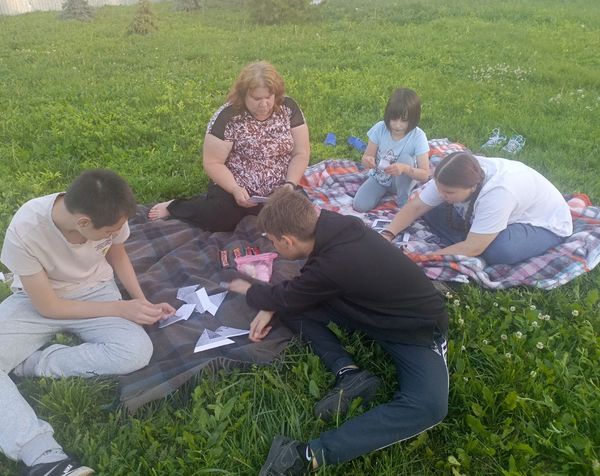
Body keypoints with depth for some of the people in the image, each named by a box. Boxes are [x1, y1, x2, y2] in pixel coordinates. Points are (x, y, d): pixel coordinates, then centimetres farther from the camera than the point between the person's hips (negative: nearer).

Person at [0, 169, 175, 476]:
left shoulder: (109, 216, -22)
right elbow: (47, 306, -19)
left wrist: (142, 302, -9)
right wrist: (121, 308, -21)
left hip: (94, 292, 2)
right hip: (37, 301, -1)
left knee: (137, 351, -27)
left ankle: (29, 363, -12)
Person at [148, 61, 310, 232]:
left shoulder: (289, 108, -4)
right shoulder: (227, 117, -14)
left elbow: (301, 153, -1)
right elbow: (212, 162, -10)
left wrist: (290, 184, -16)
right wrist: (235, 189, -23)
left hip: (279, 193, 3)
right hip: (238, 191, -3)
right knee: (218, 219, -21)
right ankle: (174, 206, 13)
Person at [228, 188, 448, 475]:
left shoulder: (335, 263, -35)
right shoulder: (331, 227, -13)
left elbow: (284, 298, -14)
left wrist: (248, 289, 6)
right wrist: (270, 307, -4)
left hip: (417, 327, -7)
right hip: (371, 307, 8)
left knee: (428, 405, -35)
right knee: (292, 304, -5)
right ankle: (348, 374, -8)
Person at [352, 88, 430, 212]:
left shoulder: (418, 137, -23)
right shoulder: (379, 128, -18)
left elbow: (424, 175, -25)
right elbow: (367, 157, -10)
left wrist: (404, 168, -45)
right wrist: (368, 160, -36)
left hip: (401, 180, 0)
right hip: (379, 176, 1)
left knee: (405, 158, -32)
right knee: (360, 206, -21)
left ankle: (403, 200, -13)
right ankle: (384, 191, 7)